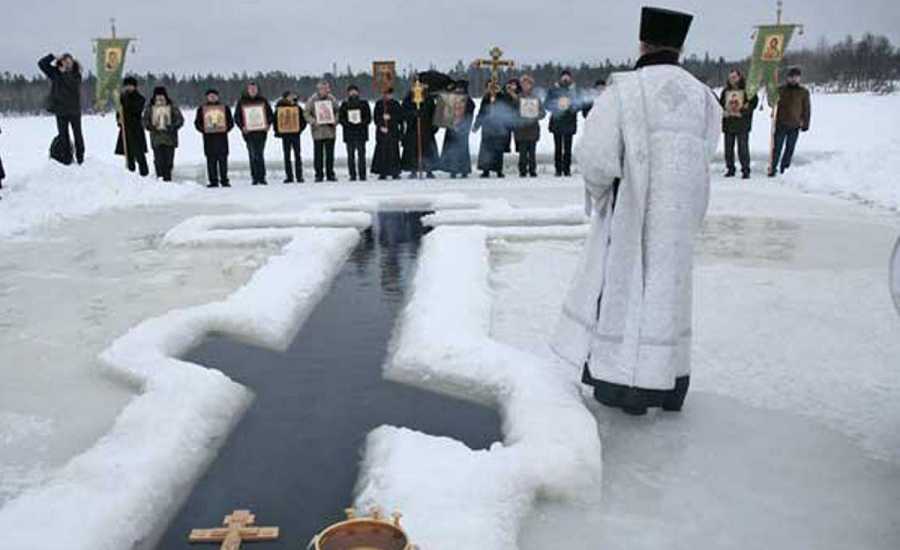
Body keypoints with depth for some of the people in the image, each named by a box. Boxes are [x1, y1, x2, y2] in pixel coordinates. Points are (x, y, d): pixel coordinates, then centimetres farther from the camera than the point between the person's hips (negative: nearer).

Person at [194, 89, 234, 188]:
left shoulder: (224, 108, 12)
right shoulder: (202, 109, 10)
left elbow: (230, 121, 12)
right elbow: (197, 123, 10)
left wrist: (225, 129, -4)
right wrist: (204, 130, -6)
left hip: (222, 136, 0)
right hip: (208, 137, 0)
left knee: (223, 159, -1)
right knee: (211, 160, -2)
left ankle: (224, 180, 4)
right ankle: (213, 181, 1)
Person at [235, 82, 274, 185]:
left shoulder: (263, 101, 11)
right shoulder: (242, 102, 8)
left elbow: (270, 114, 15)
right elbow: (237, 117, 9)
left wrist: (268, 124, 0)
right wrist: (242, 127, -5)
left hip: (261, 131, 1)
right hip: (249, 132, -1)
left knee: (260, 154, 0)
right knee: (253, 155, -3)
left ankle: (261, 177, 2)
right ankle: (255, 177, 0)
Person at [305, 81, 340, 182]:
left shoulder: (332, 99, 5)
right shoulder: (312, 100, -1)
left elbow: (337, 112, 13)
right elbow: (307, 114, 2)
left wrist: (335, 121, -5)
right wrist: (313, 121, -14)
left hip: (330, 131, 2)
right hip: (317, 131, -2)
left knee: (330, 153, 6)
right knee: (318, 154, 2)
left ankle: (330, 174, 15)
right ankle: (319, 175, 9)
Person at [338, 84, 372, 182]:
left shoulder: (364, 103, 8)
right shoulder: (344, 104, 11)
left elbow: (368, 118, 5)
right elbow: (340, 118, 6)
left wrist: (361, 122, -12)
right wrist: (347, 122, -12)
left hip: (361, 133, -1)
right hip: (349, 134, 1)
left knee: (361, 154, -5)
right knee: (350, 155, 0)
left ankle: (362, 175, -2)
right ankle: (352, 175, 5)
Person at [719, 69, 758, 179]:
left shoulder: (747, 90, 1)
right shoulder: (726, 91, 14)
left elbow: (753, 103, -4)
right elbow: (720, 104, 19)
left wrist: (741, 112, -16)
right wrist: (724, 112, -2)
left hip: (742, 125, -4)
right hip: (728, 124, 4)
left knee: (743, 148, -7)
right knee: (728, 148, 6)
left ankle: (745, 170, -1)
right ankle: (730, 169, 16)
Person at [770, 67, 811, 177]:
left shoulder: (804, 92, 4)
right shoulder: (781, 90, 4)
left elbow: (806, 109, 7)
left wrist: (805, 123, 3)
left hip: (795, 126, 1)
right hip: (781, 124, 0)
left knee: (790, 148, 5)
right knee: (777, 148, -1)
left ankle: (784, 169, 13)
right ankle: (772, 168, 5)